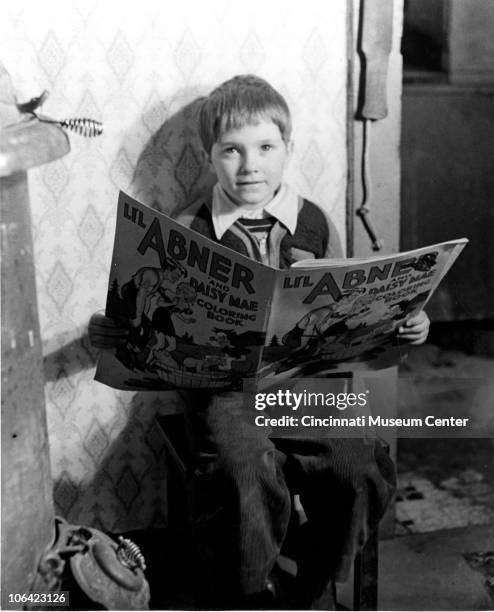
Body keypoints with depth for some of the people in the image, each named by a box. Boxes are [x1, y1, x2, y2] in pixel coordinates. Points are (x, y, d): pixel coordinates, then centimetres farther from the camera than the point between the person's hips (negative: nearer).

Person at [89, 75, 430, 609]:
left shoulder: (314, 225, 8)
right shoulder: (187, 234, 2)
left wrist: (401, 324, -2)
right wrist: (116, 332, -15)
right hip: (222, 386, -2)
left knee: (363, 470, -17)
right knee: (249, 481, -28)